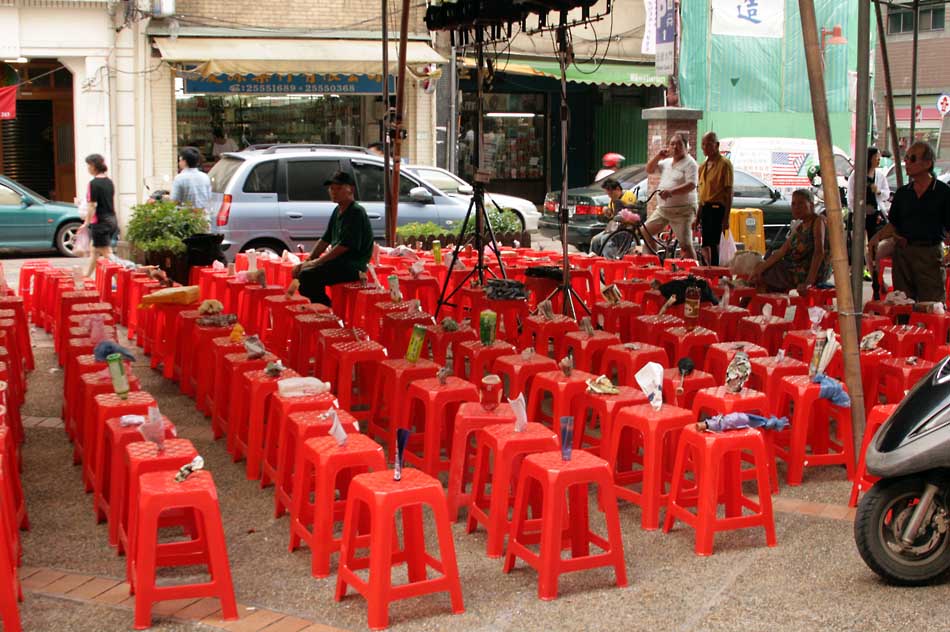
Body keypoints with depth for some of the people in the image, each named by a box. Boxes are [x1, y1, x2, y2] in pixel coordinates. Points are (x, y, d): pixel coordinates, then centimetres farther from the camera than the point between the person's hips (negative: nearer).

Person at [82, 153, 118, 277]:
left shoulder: (94, 183, -14)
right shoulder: (109, 182, 10)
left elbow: (92, 206, -15)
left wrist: (87, 223, -9)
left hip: (100, 222, -8)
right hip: (112, 220, 8)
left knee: (107, 254, -5)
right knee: (95, 251, 20)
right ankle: (87, 276, 31)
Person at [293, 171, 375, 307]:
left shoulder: (356, 212, -13)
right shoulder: (338, 211, 17)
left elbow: (344, 246, -19)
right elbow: (325, 240, 21)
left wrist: (316, 262, -14)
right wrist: (308, 261, 8)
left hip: (352, 267, -10)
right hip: (339, 262, 10)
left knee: (306, 276, -25)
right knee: (299, 271, 5)